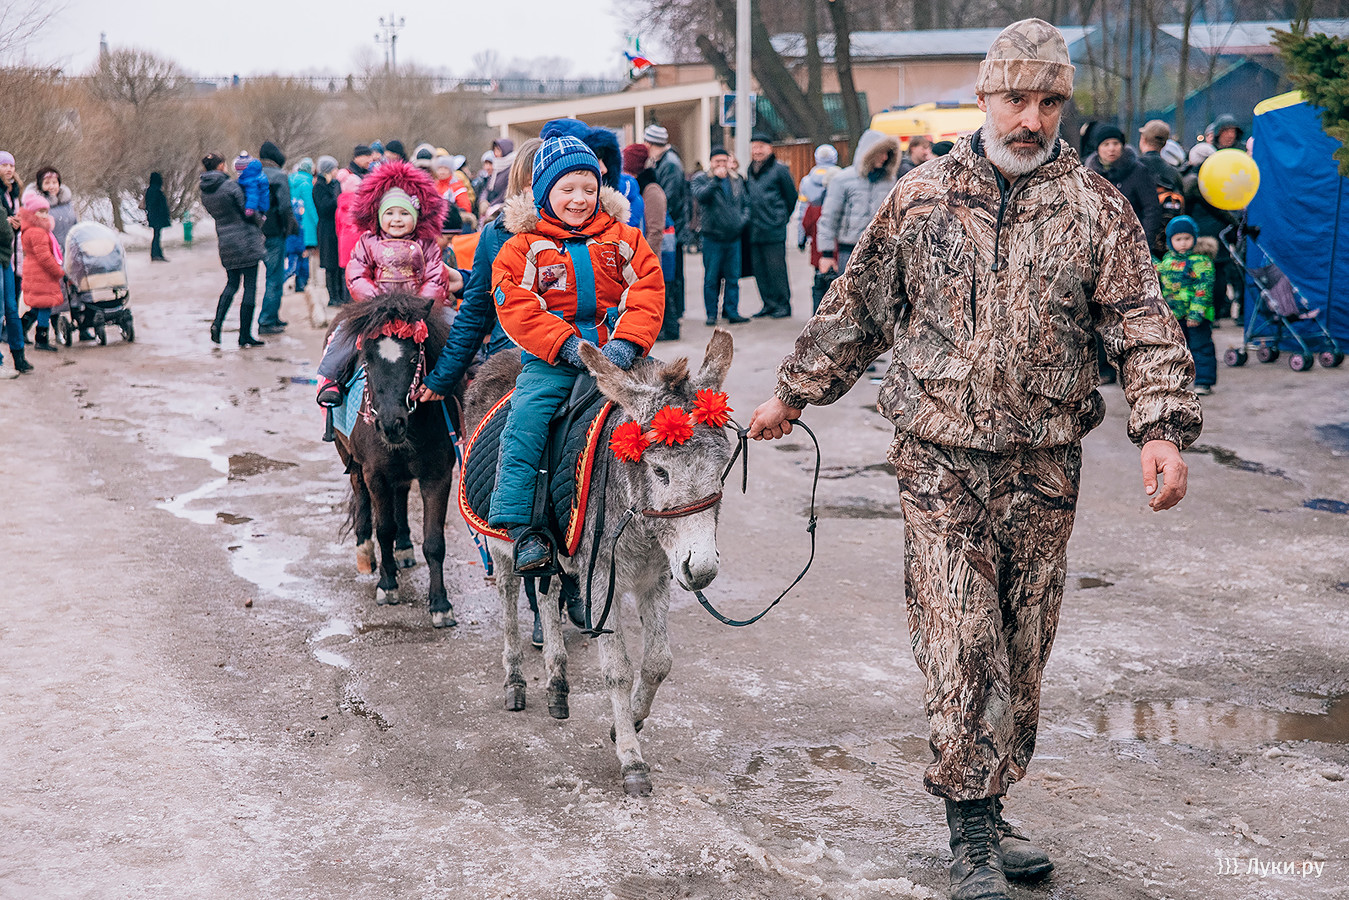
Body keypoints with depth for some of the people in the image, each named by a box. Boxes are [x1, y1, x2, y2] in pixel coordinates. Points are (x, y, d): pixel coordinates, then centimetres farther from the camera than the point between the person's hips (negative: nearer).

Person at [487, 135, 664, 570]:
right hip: (552, 359, -1)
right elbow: (516, 308, -5)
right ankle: (521, 526, -22)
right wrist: (569, 346, -17)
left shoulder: (623, 238, 13)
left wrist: (625, 343, -14)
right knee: (525, 418, -26)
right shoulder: (523, 247, 6)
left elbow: (647, 295, 5)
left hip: (617, 351, 1)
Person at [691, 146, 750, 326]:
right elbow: (700, 196, -19)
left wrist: (743, 220, 3)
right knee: (711, 278, 0)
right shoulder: (700, 179, 1)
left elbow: (746, 202, 20)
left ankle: (732, 311, 13)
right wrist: (716, 179, -24)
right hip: (712, 236, -4)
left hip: (733, 237, 4)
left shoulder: (736, 180, 14)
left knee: (733, 277, 6)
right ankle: (711, 313, 6)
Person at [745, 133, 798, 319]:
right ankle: (769, 304, 16)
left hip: (774, 231, -7)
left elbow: (791, 196, 3)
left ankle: (783, 305, 1)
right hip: (754, 230, 7)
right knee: (759, 269, 8)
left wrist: (781, 218, 8)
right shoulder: (751, 171, 15)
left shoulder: (779, 170, -3)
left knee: (776, 268, -6)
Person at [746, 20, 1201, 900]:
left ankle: (986, 809, 25)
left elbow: (1145, 327, -4)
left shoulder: (1096, 208, 2)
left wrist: (1162, 429, -18)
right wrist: (794, 394, 18)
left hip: (1045, 466, 1)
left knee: (1021, 647, 10)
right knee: (961, 640, -9)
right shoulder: (920, 198, 4)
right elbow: (856, 310, 13)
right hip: (942, 462, -1)